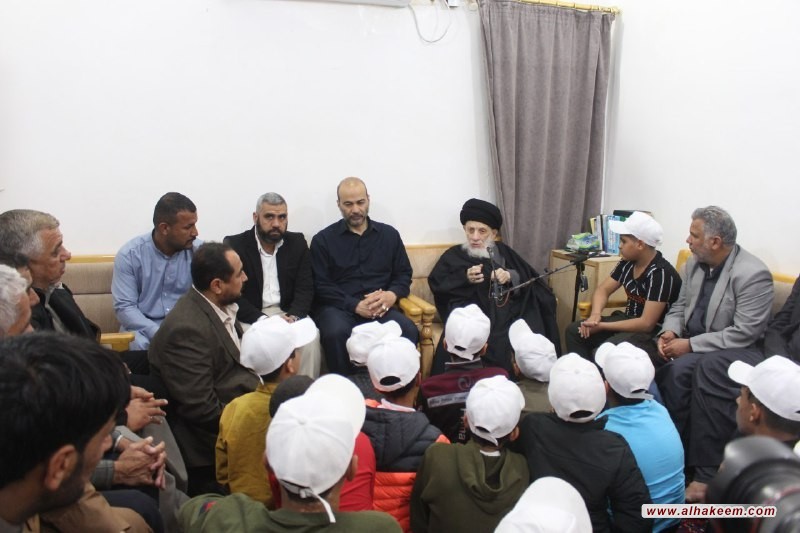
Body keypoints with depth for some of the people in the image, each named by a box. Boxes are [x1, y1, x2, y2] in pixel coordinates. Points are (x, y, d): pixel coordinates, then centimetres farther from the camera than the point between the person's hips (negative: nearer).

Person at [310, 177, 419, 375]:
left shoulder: (389, 234, 15)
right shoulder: (323, 239, 7)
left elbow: (404, 273, 16)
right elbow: (321, 286, 0)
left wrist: (392, 295, -8)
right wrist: (356, 305, -14)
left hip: (379, 307, 2)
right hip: (338, 306, -2)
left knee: (408, 331, -29)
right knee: (336, 333, -36)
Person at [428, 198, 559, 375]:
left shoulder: (504, 251, 23)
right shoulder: (454, 255, 18)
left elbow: (528, 276, 14)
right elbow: (436, 283, 5)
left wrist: (510, 276, -7)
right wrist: (465, 278, -9)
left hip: (508, 311, 3)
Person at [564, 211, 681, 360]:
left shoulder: (661, 273, -23)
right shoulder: (627, 263, 0)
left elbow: (646, 324, -27)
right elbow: (603, 290, 7)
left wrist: (602, 326, -23)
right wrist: (595, 315, -15)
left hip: (653, 332, -8)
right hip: (628, 320, 8)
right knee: (574, 331, -2)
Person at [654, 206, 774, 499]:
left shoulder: (753, 274, -17)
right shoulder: (694, 263, 5)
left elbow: (744, 333, -21)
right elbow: (679, 306, 14)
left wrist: (691, 345, -22)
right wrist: (670, 332, -8)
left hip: (737, 350, -6)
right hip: (693, 346, 6)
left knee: (706, 368, -35)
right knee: (674, 368, -26)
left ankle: (706, 472, -23)